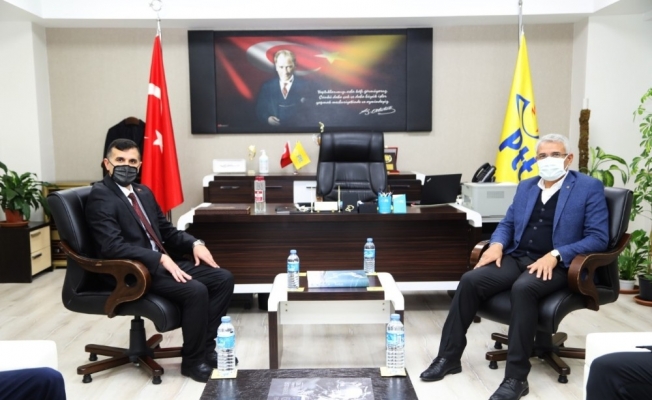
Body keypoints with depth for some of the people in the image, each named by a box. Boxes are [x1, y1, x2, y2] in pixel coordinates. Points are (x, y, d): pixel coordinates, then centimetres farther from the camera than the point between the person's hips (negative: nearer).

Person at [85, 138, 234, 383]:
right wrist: (161, 258, -27)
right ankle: (192, 360, -6)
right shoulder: (100, 196, -10)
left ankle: (207, 345, 5)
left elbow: (166, 230, 21)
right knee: (195, 290, -28)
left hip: (163, 262, 9)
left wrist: (194, 243, 1)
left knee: (223, 279, -5)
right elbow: (113, 246, -22)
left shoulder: (143, 192, 17)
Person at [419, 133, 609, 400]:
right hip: (516, 258, 5)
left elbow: (598, 238, -7)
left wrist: (555, 255, -21)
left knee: (523, 288, -37)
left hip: (557, 265, -5)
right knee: (470, 281, -19)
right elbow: (507, 223, 21)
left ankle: (516, 377, -27)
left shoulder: (590, 188, 0)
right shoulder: (525, 187, 17)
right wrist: (497, 244, -2)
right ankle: (449, 357, -6)